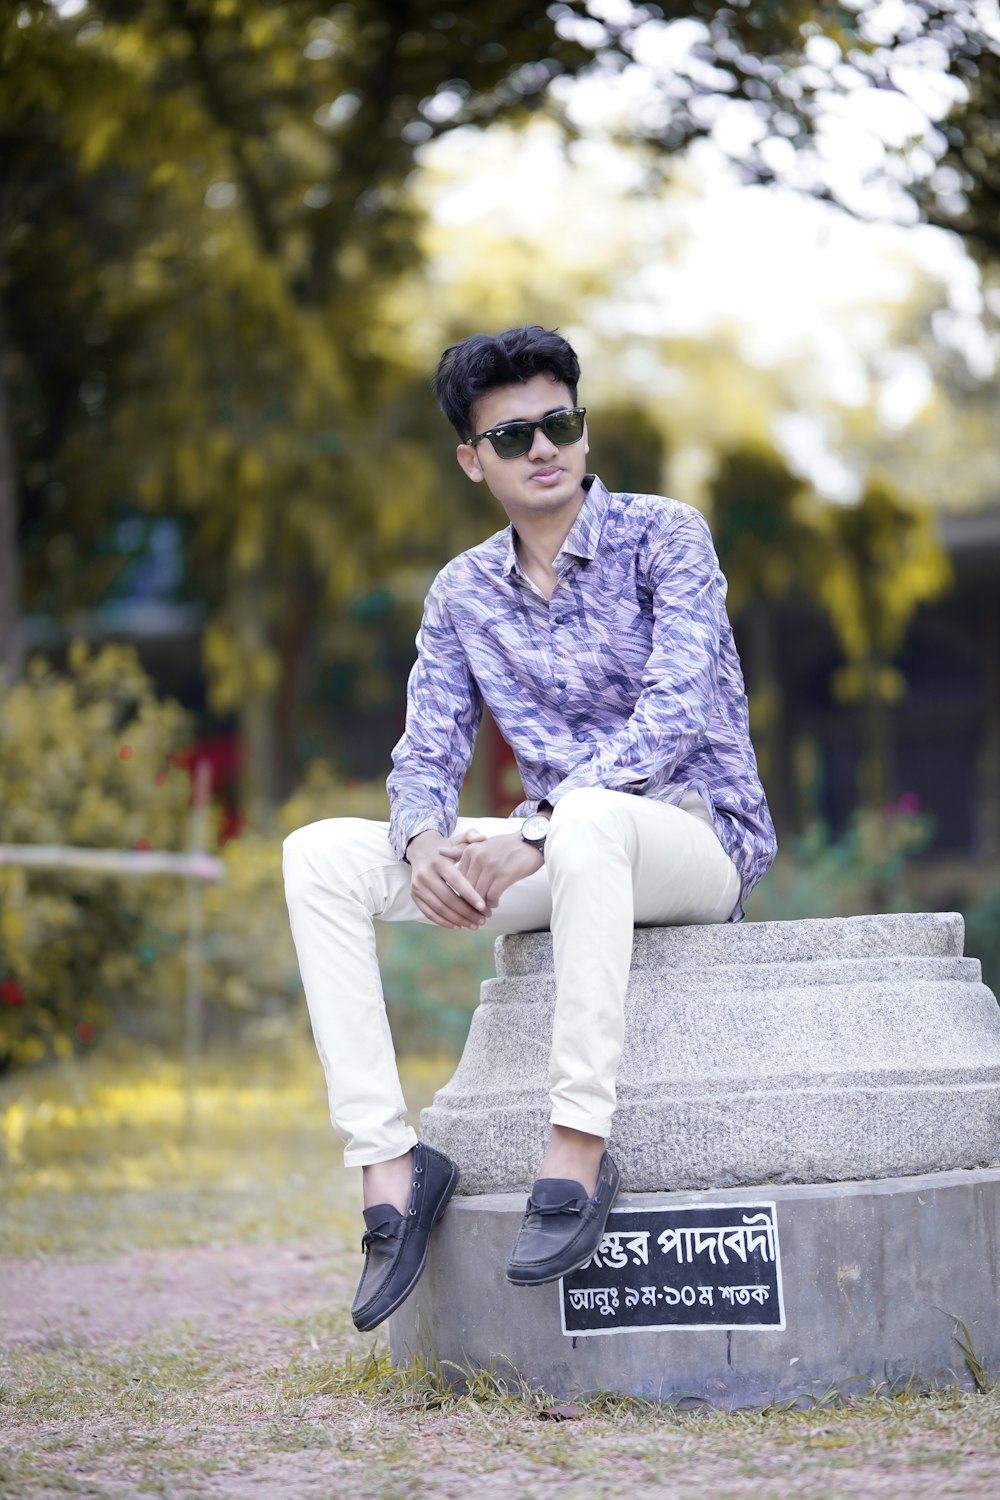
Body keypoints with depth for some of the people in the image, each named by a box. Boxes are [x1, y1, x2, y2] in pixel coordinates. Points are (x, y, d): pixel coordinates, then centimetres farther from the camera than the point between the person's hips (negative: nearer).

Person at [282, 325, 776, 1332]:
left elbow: (676, 715, -20)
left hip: (700, 839, -6)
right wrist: (426, 845, -19)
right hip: (558, 853, 6)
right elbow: (426, 756, 7)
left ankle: (576, 1153, -37)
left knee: (589, 818, -41)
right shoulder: (463, 592, 9)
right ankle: (389, 1165, -19)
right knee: (319, 855, -10)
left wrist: (532, 834, -30)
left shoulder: (664, 536, -7)